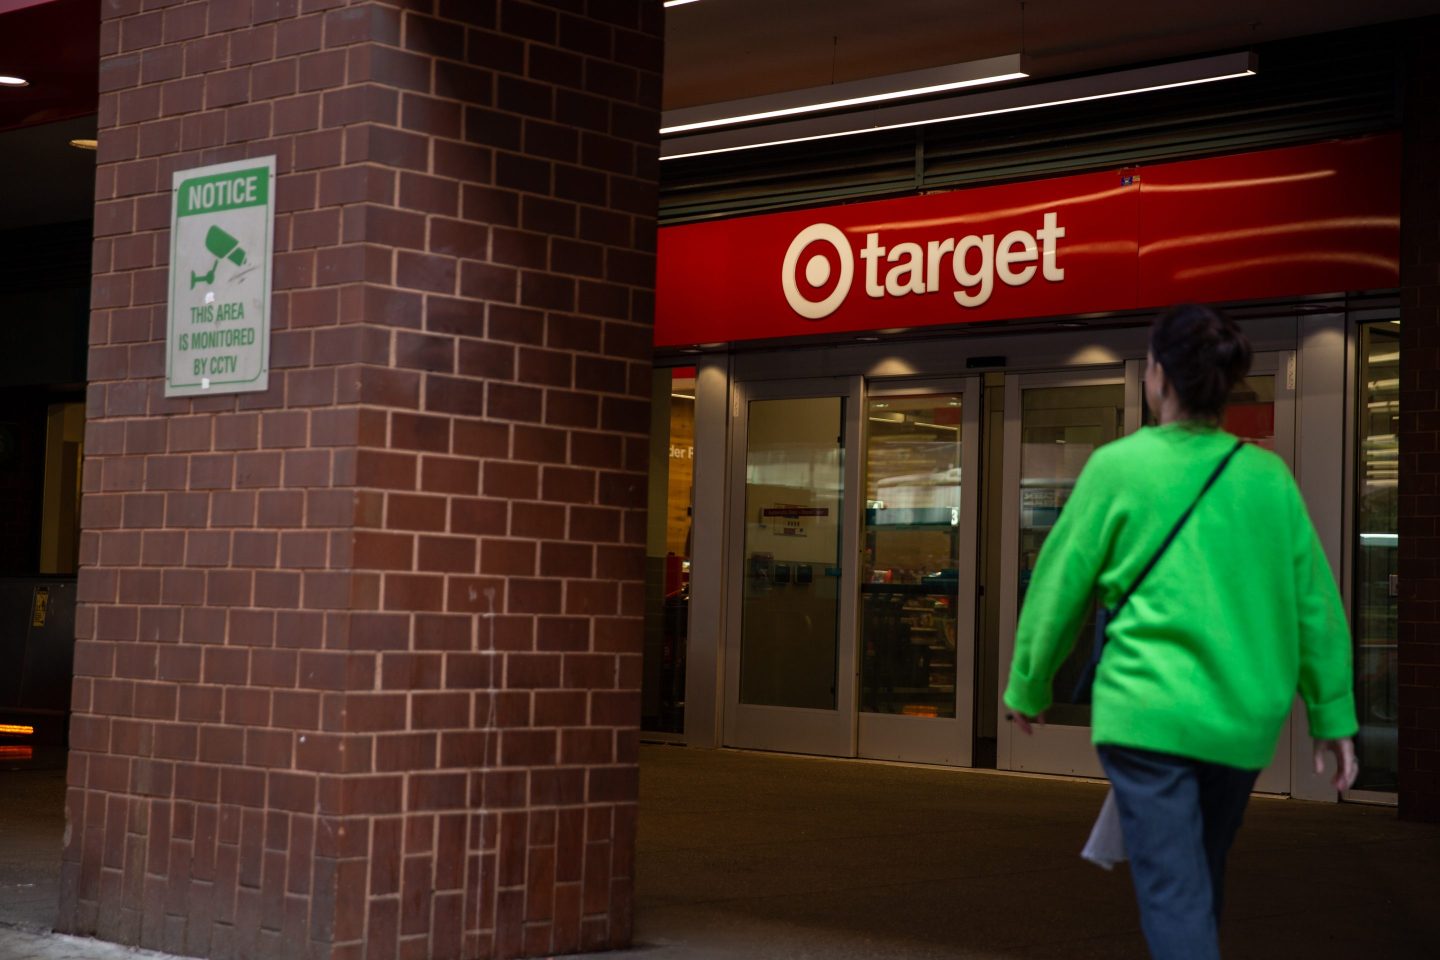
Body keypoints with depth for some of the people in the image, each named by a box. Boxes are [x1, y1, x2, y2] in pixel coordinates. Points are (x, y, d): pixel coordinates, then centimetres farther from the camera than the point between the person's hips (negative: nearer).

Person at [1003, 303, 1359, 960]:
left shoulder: (1119, 466, -6)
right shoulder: (1269, 475, 2)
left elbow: (1060, 584, 0)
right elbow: (1315, 602, 5)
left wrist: (1028, 688, 13)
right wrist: (1333, 715, 14)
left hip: (1147, 714, -4)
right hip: (1244, 721, 4)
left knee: (1174, 896, -5)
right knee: (1204, 879, 22)